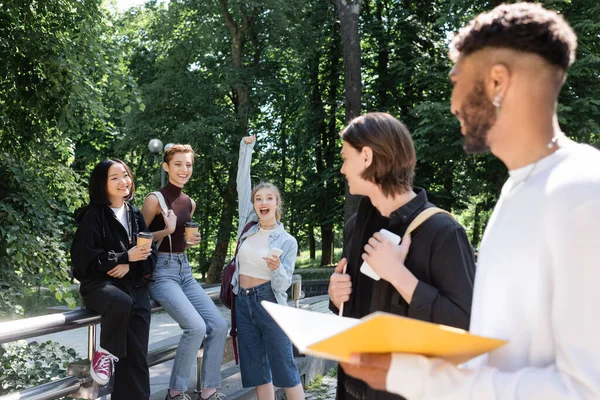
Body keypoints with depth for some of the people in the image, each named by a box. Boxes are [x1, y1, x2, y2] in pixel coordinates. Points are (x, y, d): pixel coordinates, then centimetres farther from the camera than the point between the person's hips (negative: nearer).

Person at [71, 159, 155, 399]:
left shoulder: (135, 215, 14)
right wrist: (126, 256, -14)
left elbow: (150, 257, 12)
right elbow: (85, 258, -11)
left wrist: (129, 265, -9)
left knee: (136, 357, -6)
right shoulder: (93, 216, -3)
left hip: (133, 287, 5)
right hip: (98, 284, -4)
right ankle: (105, 353, -14)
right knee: (122, 302, -38)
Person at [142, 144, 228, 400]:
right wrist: (167, 231, -20)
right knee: (196, 326, -22)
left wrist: (189, 242, 4)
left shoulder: (189, 203, 12)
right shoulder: (155, 199, -9)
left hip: (184, 269, 7)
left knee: (219, 325, -4)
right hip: (161, 271, -7)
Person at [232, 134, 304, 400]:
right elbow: (242, 183, 5)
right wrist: (246, 149, 4)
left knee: (284, 368, -2)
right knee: (255, 369, 8)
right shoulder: (248, 226, 4)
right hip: (243, 301, 4)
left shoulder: (287, 241, -5)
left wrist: (277, 268, -28)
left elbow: (284, 284, -7)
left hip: (269, 302, -4)